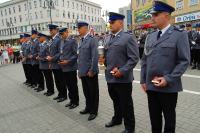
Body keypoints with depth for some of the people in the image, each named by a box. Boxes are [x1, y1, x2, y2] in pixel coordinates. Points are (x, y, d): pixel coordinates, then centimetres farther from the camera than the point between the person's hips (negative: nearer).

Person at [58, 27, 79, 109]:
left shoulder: (72, 41, -9)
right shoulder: (62, 42, 15)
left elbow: (76, 54, -14)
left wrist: (68, 61, -18)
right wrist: (60, 60, 5)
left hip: (71, 67, -7)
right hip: (64, 68, 7)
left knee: (73, 86, 4)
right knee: (68, 86, 15)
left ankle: (75, 102, 18)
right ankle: (71, 100, 29)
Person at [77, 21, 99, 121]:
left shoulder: (92, 40, -12)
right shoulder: (81, 40, 13)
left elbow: (95, 57, -17)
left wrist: (92, 70, -17)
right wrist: (79, 70, 14)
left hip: (90, 72, -7)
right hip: (83, 72, 8)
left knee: (93, 92, 7)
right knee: (86, 92, 18)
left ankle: (93, 111, 21)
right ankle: (88, 108, 35)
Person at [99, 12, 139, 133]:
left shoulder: (129, 37, -10)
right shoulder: (109, 38, 13)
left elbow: (134, 58, -15)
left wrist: (122, 71, -21)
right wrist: (104, 60, 1)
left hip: (123, 78, -7)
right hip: (110, 77, 7)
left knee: (126, 104, 8)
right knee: (115, 101, 23)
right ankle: (117, 119, 45)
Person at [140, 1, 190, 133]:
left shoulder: (180, 35, -6)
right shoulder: (150, 37, 10)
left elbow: (184, 61, -10)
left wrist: (168, 79, -18)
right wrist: (143, 80, 7)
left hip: (169, 87, -4)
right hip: (151, 85, 5)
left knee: (169, 116, 14)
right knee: (154, 116, 16)